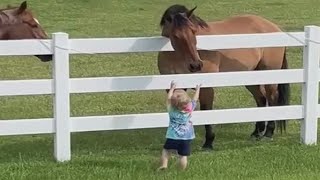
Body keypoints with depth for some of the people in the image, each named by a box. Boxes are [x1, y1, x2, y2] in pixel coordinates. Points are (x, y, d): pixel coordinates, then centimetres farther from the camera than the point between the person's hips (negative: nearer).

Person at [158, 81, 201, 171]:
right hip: (186, 137, 0)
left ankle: (164, 165, 7)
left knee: (166, 150, 18)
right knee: (183, 155, 2)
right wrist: (197, 89, 26)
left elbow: (169, 98, 9)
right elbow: (195, 99, 10)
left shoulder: (171, 109, -7)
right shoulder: (190, 108, -7)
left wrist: (172, 88, 23)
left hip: (173, 136, 0)